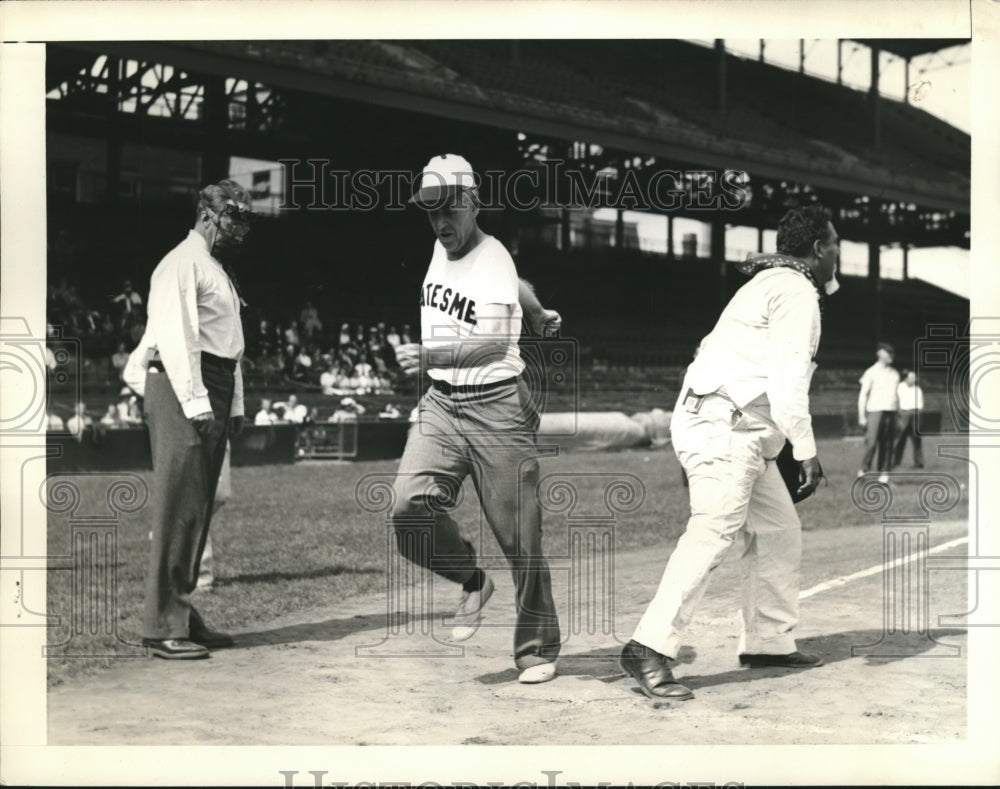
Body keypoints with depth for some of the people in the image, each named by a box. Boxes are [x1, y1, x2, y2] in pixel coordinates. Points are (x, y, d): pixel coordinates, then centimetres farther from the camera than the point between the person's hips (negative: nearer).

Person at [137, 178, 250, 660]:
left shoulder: (219, 269, 23)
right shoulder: (183, 263, -8)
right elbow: (176, 336, -17)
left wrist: (234, 404, 16)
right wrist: (196, 403, -22)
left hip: (213, 395, 10)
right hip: (182, 389, -10)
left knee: (198, 511, 10)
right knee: (179, 509, -10)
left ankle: (183, 615, 16)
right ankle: (163, 627, -8)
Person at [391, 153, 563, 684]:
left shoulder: (493, 261, -15)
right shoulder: (441, 249, 8)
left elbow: (496, 344, -31)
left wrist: (431, 356, -45)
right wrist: (536, 313, 41)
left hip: (496, 408, -6)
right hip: (440, 405, 6)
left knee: (519, 537, -2)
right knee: (409, 508, -16)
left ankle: (538, 649, 13)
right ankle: (471, 582, 10)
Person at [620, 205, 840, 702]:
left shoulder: (767, 285, 26)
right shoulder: (796, 291, -7)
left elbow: (711, 350, 24)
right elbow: (788, 377, -17)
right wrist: (805, 449, -17)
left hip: (741, 435, 11)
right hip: (727, 427, -11)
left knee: (779, 531, 13)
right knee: (714, 531, -21)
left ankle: (768, 642, 19)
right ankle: (649, 649, -27)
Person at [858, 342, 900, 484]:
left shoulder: (894, 373, 18)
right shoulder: (871, 372, 2)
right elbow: (863, 394, 0)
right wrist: (862, 416, -7)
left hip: (890, 411, 5)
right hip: (875, 410, -5)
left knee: (887, 445, 1)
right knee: (871, 442, -13)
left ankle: (883, 473, 4)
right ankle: (864, 469, 0)